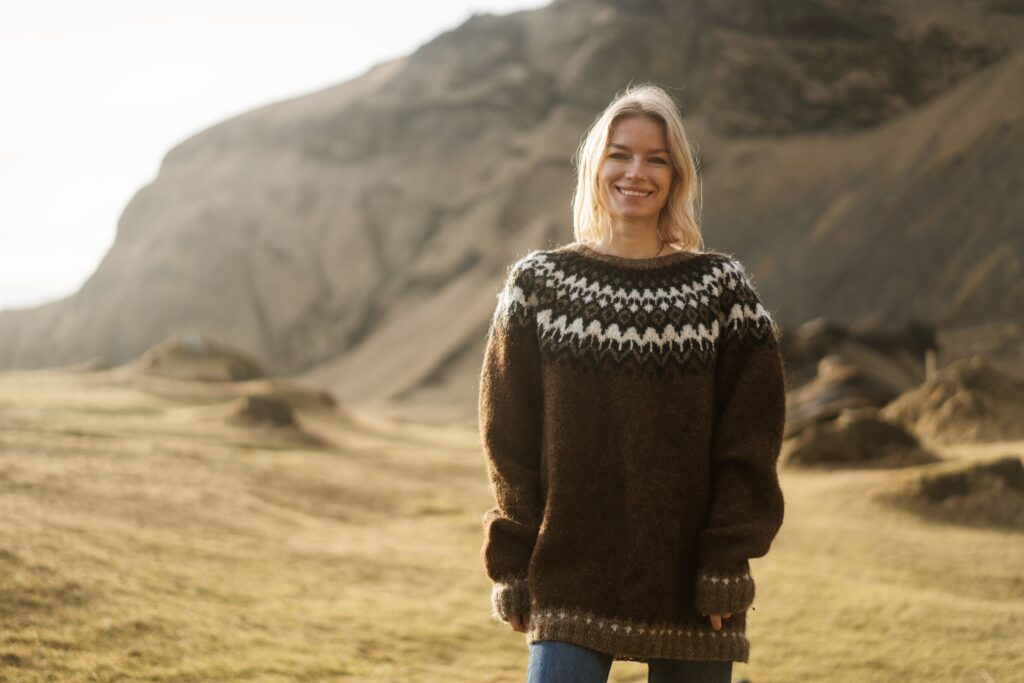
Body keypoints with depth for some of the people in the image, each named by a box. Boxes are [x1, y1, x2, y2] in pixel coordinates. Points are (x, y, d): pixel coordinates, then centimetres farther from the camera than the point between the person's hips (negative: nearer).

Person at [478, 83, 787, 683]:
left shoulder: (722, 288, 3)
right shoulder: (540, 283, 4)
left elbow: (750, 440, 0)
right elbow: (509, 440, 3)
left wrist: (727, 566, -6)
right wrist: (514, 566, -2)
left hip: (688, 585, 0)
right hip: (571, 583, 0)